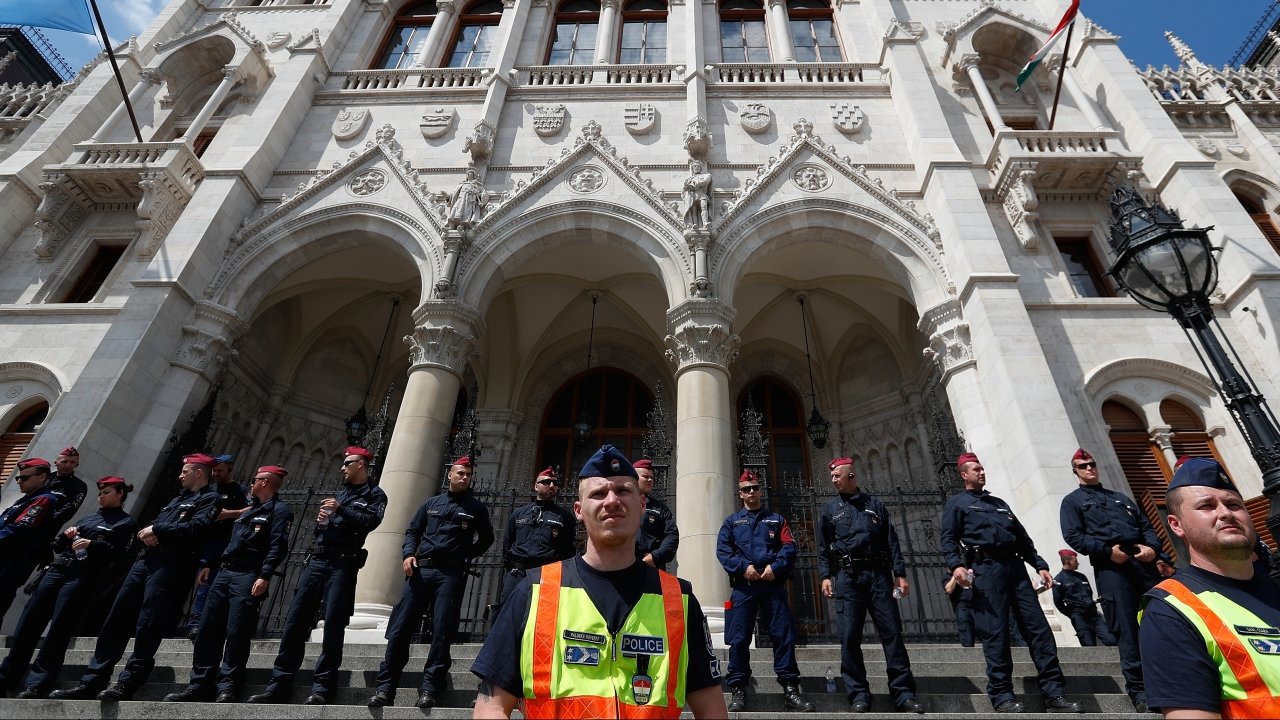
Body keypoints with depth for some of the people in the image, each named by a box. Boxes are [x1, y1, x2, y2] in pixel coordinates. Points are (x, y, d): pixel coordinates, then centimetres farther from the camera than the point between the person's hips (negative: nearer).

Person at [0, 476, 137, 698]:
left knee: (59, 626, -11)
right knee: (30, 619, 1)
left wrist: (91, 544, -17)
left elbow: (120, 553, -8)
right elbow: (57, 546, 26)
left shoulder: (126, 522, 6)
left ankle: (37, 683, -8)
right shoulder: (88, 518, 26)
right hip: (57, 569, 7)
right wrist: (65, 536, 5)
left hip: (83, 576, -6)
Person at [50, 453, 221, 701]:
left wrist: (157, 528, -5)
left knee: (147, 625, -9)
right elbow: (150, 525, 24)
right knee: (117, 618, 6)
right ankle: (91, 681, 12)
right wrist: (147, 532, 0)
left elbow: (194, 529, -16)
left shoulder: (209, 499, -1)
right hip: (147, 558, 9)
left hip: (170, 563, -9)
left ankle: (127, 683, -2)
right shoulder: (179, 498, 28)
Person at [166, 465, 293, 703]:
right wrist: (209, 565, 19)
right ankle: (200, 684, 13)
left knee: (237, 633, -8)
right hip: (225, 573, 9)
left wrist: (265, 576, -24)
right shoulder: (248, 510, 25)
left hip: (249, 576, -9)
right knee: (208, 628, 7)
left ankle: (228, 687, -2)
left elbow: (277, 546, -16)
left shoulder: (279, 510, -5)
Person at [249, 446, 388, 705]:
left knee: (333, 624, -5)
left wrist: (340, 510, -11)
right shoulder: (340, 493, 23)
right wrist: (320, 519, 5)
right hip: (316, 560, 7)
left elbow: (370, 522, -15)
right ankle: (279, 683, 11)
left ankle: (323, 685, 3)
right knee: (295, 619, 3)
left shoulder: (375, 495, 2)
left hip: (342, 564, -6)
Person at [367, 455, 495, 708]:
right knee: (400, 627, 0)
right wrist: (409, 554, 0)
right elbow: (412, 531, 17)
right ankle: (385, 686, 10)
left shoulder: (476, 508, 9)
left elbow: (486, 538, 15)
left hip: (451, 574, -2)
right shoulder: (431, 503, 16)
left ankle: (429, 687, 5)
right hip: (421, 569, 3)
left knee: (441, 631, -4)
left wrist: (467, 555, 4)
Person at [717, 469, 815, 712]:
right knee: (739, 638, -3)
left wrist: (776, 567, -12)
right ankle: (738, 690, 5)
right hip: (743, 585, -1)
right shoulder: (732, 521, 16)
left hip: (773, 583, 1)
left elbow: (789, 547, 5)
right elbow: (722, 551, 4)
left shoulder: (776, 519, 18)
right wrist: (743, 567, -12)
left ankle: (790, 688, 7)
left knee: (784, 635, -2)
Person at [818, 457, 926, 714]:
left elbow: (891, 541, 10)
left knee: (892, 632, -2)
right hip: (848, 577, 0)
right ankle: (859, 695, 5)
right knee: (850, 637, -4)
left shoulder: (875, 504, 14)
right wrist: (825, 576, -2)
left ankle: (904, 693, 6)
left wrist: (900, 573, 1)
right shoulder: (829, 509, 13)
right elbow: (823, 548, 9)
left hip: (879, 574, 1)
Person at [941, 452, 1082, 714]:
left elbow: (1023, 537, 26)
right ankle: (1002, 695, -2)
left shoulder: (999, 503, 28)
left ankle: (1054, 693, 5)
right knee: (995, 632, -7)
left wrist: (1040, 565, 14)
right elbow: (947, 538, -2)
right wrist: (956, 565, -19)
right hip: (986, 568, -6)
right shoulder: (956, 503, 9)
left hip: (1015, 567, 6)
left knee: (1039, 627, 0)